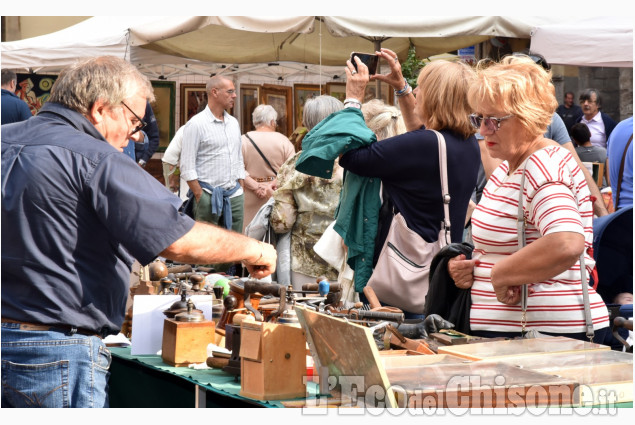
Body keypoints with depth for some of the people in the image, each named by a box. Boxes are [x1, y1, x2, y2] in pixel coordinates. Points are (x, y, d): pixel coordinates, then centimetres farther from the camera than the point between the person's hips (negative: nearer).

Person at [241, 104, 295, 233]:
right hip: (278, 196, 0)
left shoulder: (243, 140, 0)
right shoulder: (283, 140, 0)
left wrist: (256, 186, -9)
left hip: (251, 197, 0)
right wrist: (275, 184, -8)